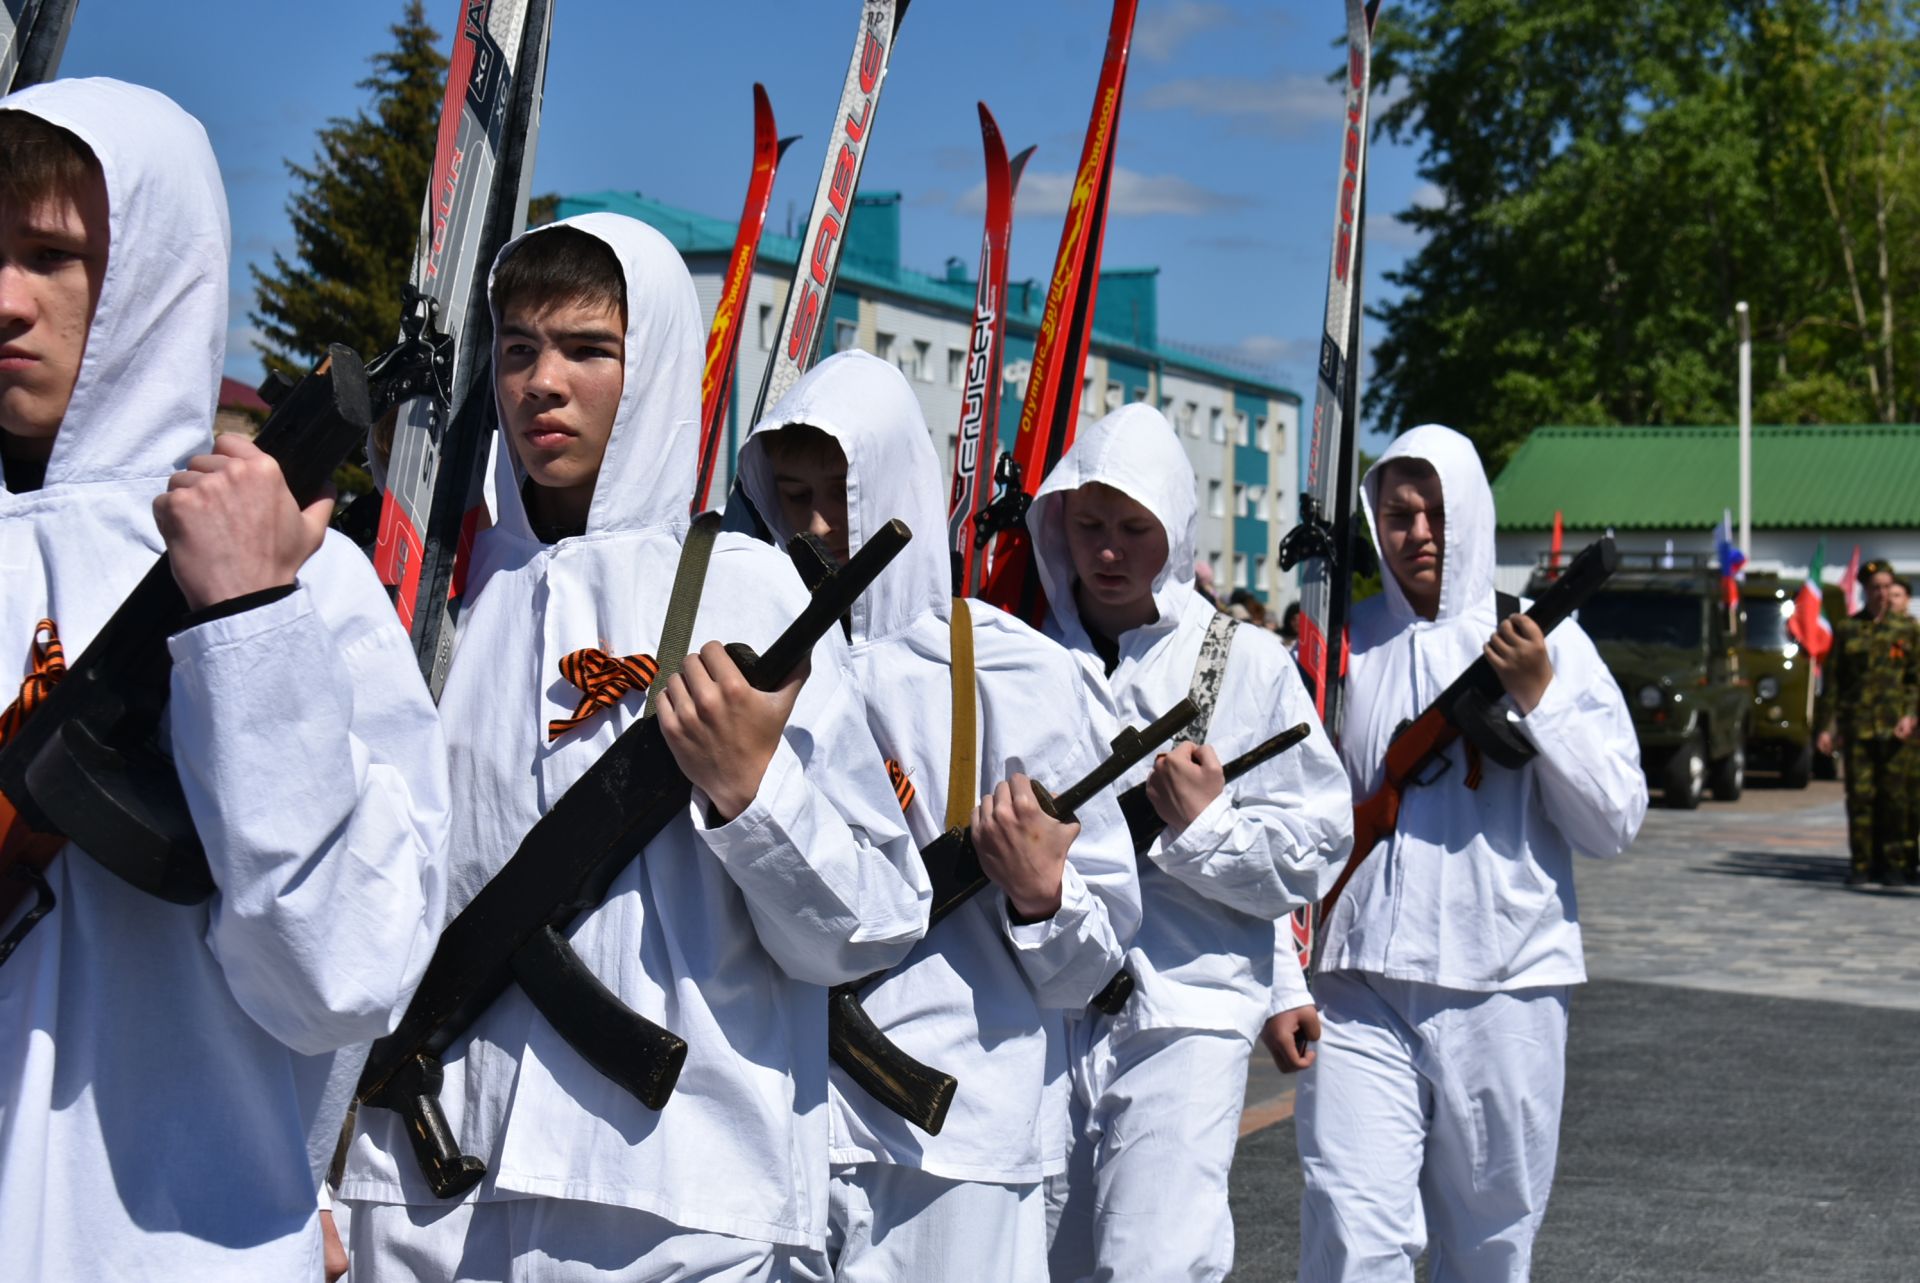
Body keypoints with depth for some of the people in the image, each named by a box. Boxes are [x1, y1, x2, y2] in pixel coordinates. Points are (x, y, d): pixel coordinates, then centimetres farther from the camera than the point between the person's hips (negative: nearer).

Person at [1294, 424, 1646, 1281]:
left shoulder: (1551, 648, 5)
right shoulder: (1339, 648, 8)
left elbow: (1614, 826, 0)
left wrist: (1539, 698, -10)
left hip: (1505, 990, 0)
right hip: (1361, 990, 0)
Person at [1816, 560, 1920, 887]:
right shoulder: (1847, 629, 9)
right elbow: (1832, 680, 9)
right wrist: (1827, 726, 4)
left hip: (1894, 727, -1)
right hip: (1857, 725, 1)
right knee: (1860, 795, 0)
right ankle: (1861, 864, 7)